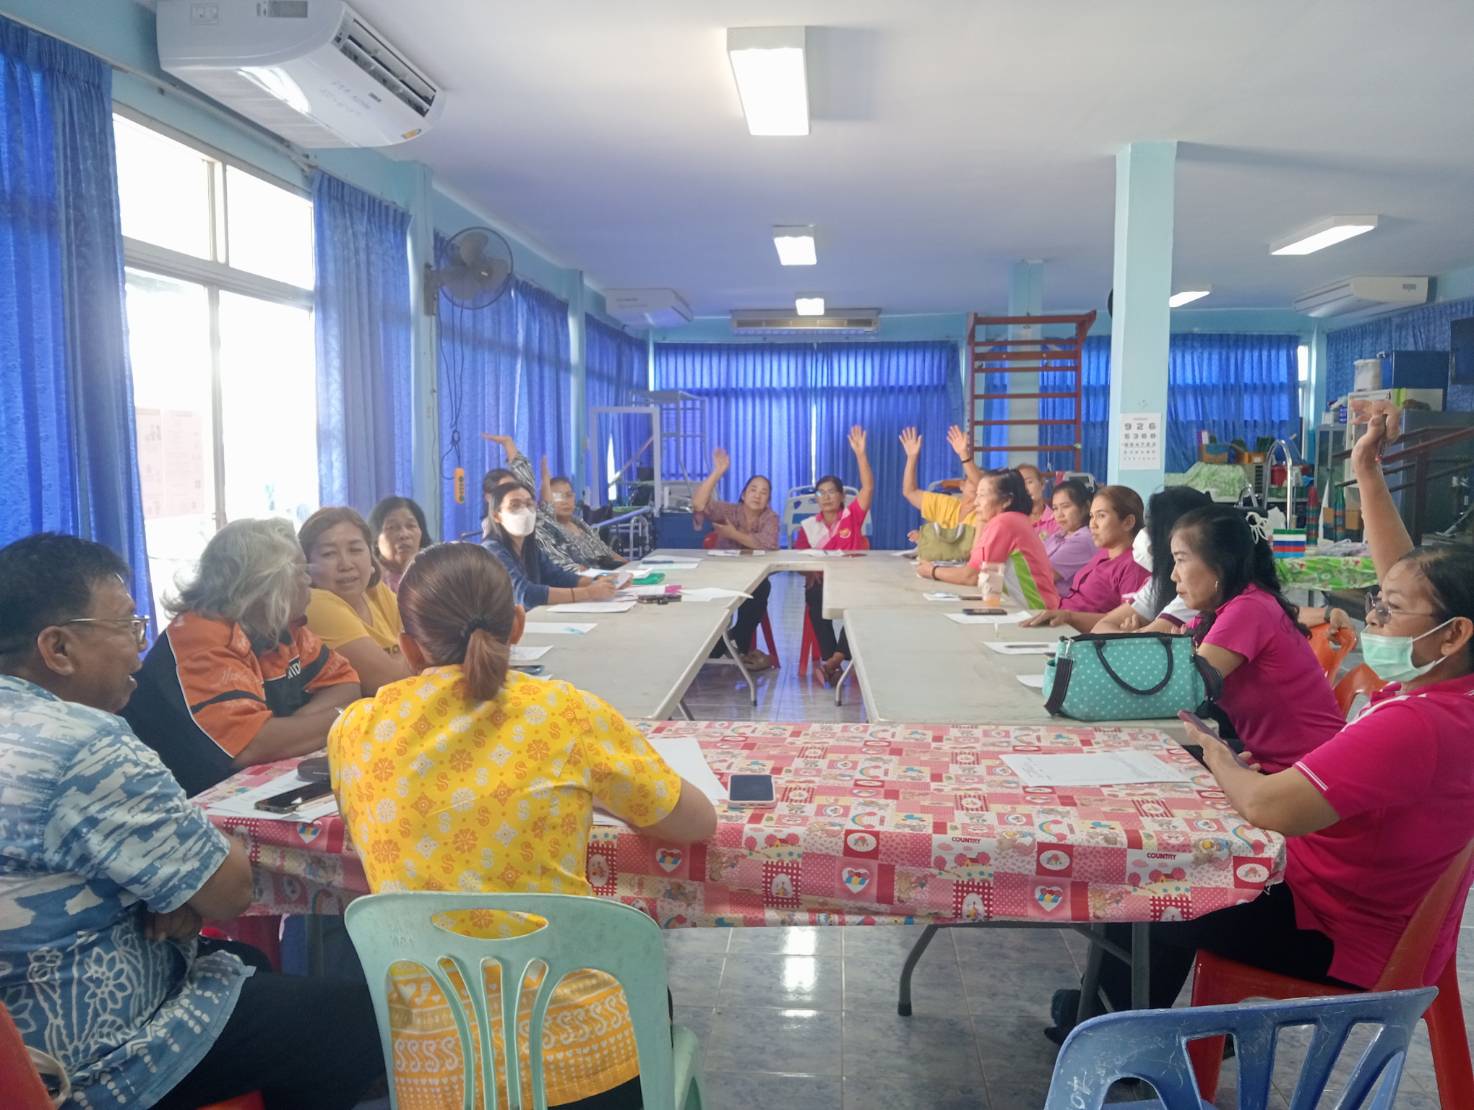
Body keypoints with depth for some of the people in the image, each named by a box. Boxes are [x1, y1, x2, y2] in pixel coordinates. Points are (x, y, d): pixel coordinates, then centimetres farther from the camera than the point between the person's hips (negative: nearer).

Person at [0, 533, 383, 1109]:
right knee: (366, 1018, -2)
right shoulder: (87, 748, -28)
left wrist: (178, 887, -6)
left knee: (251, 963, 29)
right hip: (91, 1056, -10)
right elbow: (232, 889, -21)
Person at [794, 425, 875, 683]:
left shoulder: (852, 516, 3)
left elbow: (868, 486, -9)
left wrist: (860, 453, -18)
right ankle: (829, 658, -25)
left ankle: (835, 659, -26)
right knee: (815, 599, -33)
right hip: (820, 581, 0)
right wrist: (811, 571, -16)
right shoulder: (808, 526, 8)